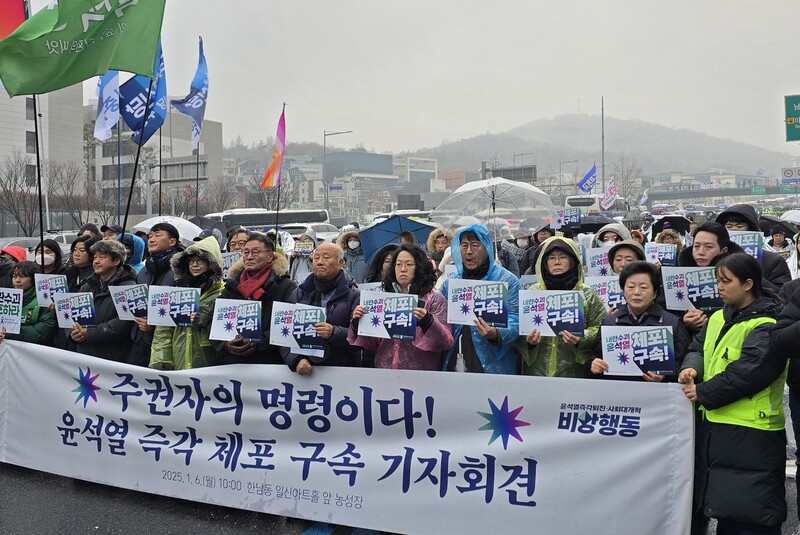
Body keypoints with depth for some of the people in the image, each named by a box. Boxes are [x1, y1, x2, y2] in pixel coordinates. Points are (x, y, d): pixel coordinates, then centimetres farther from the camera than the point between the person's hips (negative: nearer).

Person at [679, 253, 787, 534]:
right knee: (722, 502, 20)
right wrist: (692, 367, -9)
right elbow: (698, 347, 14)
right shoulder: (718, 318, 12)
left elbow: (748, 371, -22)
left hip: (751, 434, -8)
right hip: (713, 425, 8)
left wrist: (703, 393, -19)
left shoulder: (767, 325, -13)